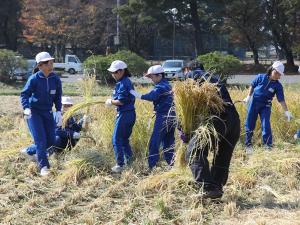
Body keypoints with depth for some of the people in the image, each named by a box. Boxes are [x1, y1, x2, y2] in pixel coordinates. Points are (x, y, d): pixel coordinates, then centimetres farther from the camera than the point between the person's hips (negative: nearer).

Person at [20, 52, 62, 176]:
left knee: (51, 140, 4)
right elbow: (24, 94, -13)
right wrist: (26, 108, -30)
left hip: (48, 112, 5)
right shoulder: (34, 79, -16)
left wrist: (58, 112, -3)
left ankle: (34, 152, 32)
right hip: (34, 112, -4)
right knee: (40, 139, -12)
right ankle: (44, 166, -5)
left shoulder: (56, 79, -5)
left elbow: (57, 97, 5)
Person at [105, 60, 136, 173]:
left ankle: (120, 165, 1)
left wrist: (110, 102, -6)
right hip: (131, 113, 10)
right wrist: (113, 100, 10)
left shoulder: (122, 84, -17)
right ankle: (129, 161, 23)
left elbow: (121, 101, -21)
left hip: (124, 115, -10)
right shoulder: (128, 82, 12)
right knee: (125, 139, 19)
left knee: (117, 140, -1)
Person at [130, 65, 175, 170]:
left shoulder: (160, 87, -14)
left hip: (163, 117, -9)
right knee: (168, 143, 14)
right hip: (171, 117, 9)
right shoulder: (167, 85, 15)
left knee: (154, 142, -7)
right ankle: (172, 164, 16)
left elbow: (152, 96, -31)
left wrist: (138, 95, -34)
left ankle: (151, 166, -7)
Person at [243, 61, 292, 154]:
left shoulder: (278, 86, -10)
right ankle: (248, 145, 21)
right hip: (254, 102, 1)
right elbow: (252, 86, 6)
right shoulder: (260, 77, -9)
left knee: (266, 126, -10)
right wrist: (249, 96, 0)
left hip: (265, 106, -1)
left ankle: (268, 146, -2)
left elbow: (281, 100, -11)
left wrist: (286, 111, -18)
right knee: (249, 125, 6)